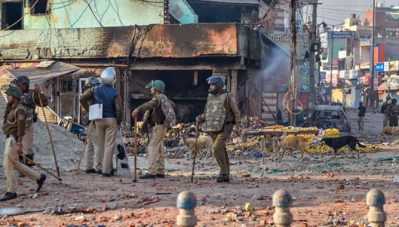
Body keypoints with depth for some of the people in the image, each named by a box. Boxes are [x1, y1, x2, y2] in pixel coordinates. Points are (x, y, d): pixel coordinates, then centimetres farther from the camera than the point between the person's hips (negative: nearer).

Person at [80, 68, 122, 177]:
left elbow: (82, 99, -1)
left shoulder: (95, 90, 3)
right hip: (111, 120, -4)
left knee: (101, 144, 14)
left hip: (99, 120, 4)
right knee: (109, 145, -1)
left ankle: (107, 167, 22)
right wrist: (119, 121, 0)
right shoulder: (115, 93, -9)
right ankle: (106, 170, -5)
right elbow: (118, 109, -15)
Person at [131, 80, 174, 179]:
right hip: (160, 126, 10)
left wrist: (138, 109, -50)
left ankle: (151, 172, -19)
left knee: (152, 148, -13)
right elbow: (172, 104, 32)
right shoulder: (164, 98, 14)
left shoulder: (158, 98, -15)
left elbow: (150, 104, -36)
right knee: (159, 149, 11)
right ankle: (160, 172, 12)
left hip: (158, 126, -10)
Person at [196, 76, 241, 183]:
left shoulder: (228, 97, -7)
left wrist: (238, 124, -17)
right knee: (221, 151, 7)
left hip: (225, 128, -6)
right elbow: (207, 113, 18)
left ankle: (223, 172, -10)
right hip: (213, 129, 6)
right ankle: (226, 175, 13)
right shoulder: (210, 97, 10)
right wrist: (200, 118, 0)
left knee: (217, 147, -21)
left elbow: (236, 112, -6)